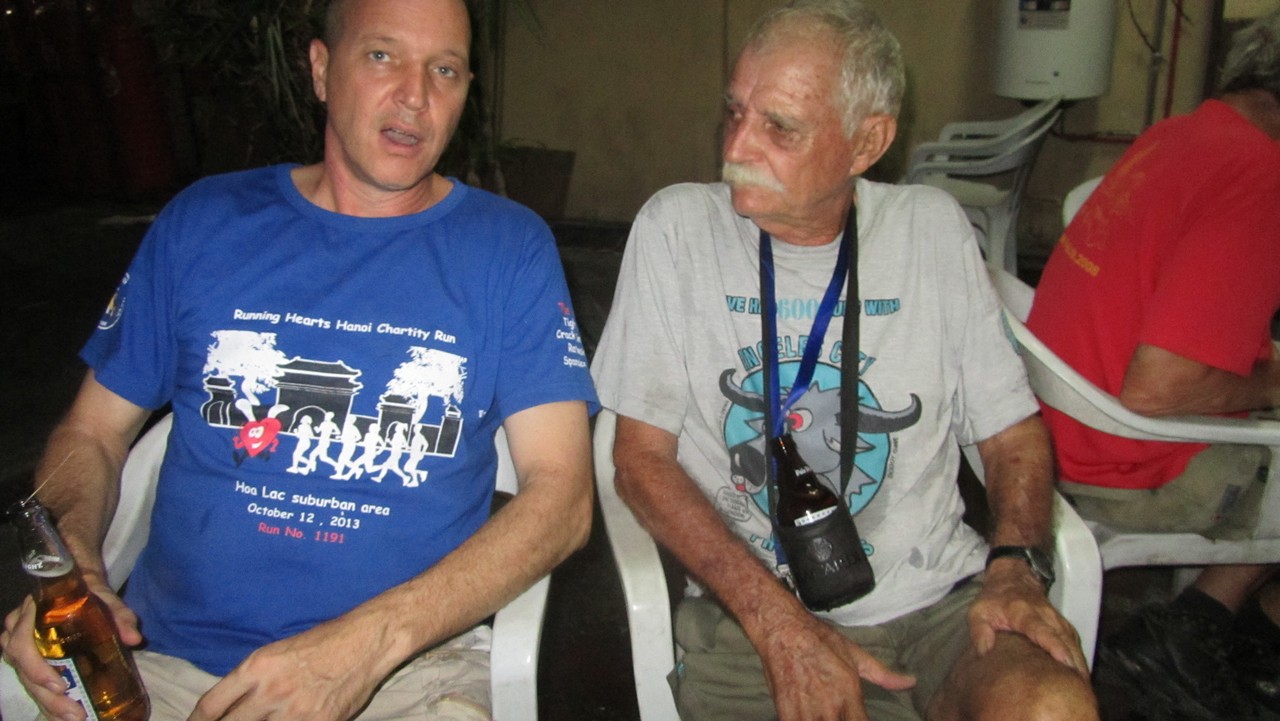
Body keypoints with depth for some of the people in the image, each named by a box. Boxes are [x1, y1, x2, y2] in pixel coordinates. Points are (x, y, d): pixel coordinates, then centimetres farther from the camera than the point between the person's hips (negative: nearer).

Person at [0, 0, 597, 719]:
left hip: (416, 661, -2)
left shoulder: (509, 246, 0)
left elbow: (561, 492, -8)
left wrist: (371, 639, -19)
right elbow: (93, 430, 14)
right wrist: (70, 568, -8)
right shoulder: (202, 221, 7)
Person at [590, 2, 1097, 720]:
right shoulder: (677, 226, -2)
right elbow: (642, 456, -5)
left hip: (936, 599, 2)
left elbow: (1013, 430, 10)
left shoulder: (933, 228, 4)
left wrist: (1016, 567, -10)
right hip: (745, 615, -1)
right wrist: (778, 620, -15)